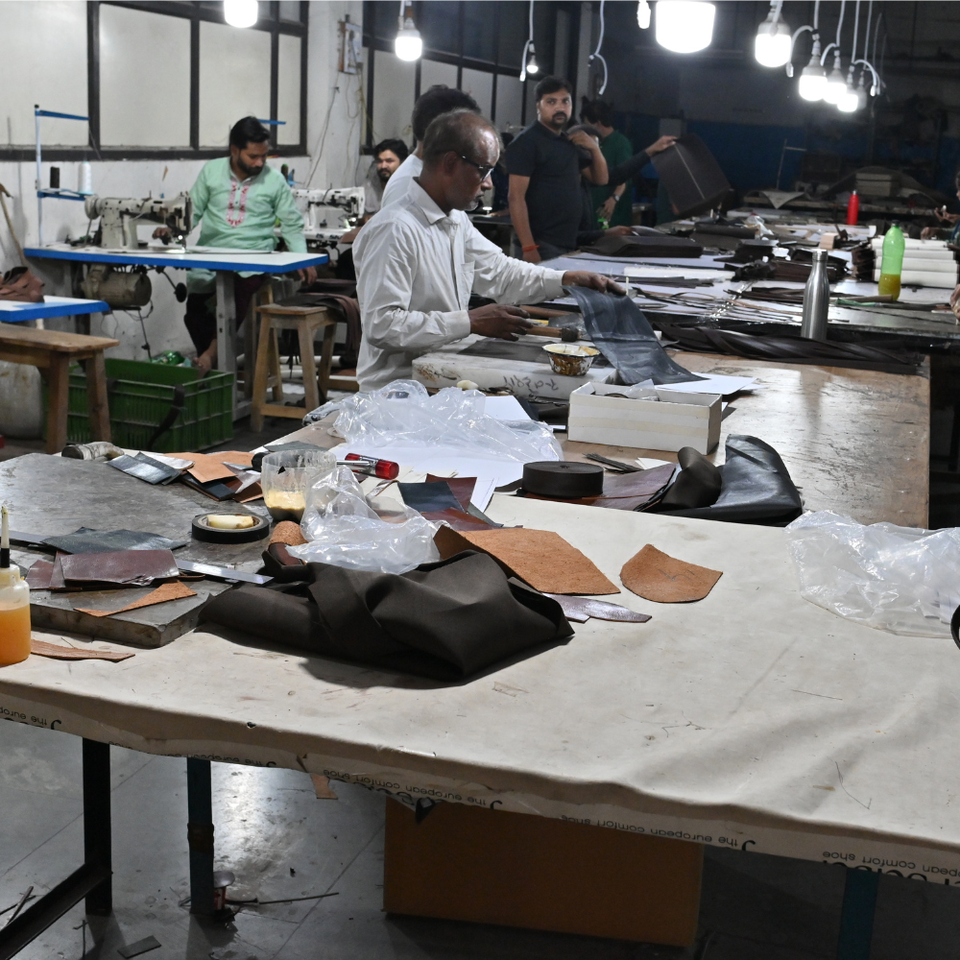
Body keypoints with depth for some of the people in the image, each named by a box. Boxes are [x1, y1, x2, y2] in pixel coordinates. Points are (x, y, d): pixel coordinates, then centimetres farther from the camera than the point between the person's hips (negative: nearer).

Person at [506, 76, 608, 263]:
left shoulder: (570, 142, 14)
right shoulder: (526, 142, -8)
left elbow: (600, 179, 23)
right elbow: (516, 197, -15)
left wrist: (594, 147, 3)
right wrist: (528, 248, -23)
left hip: (569, 244, 7)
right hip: (541, 246, -7)